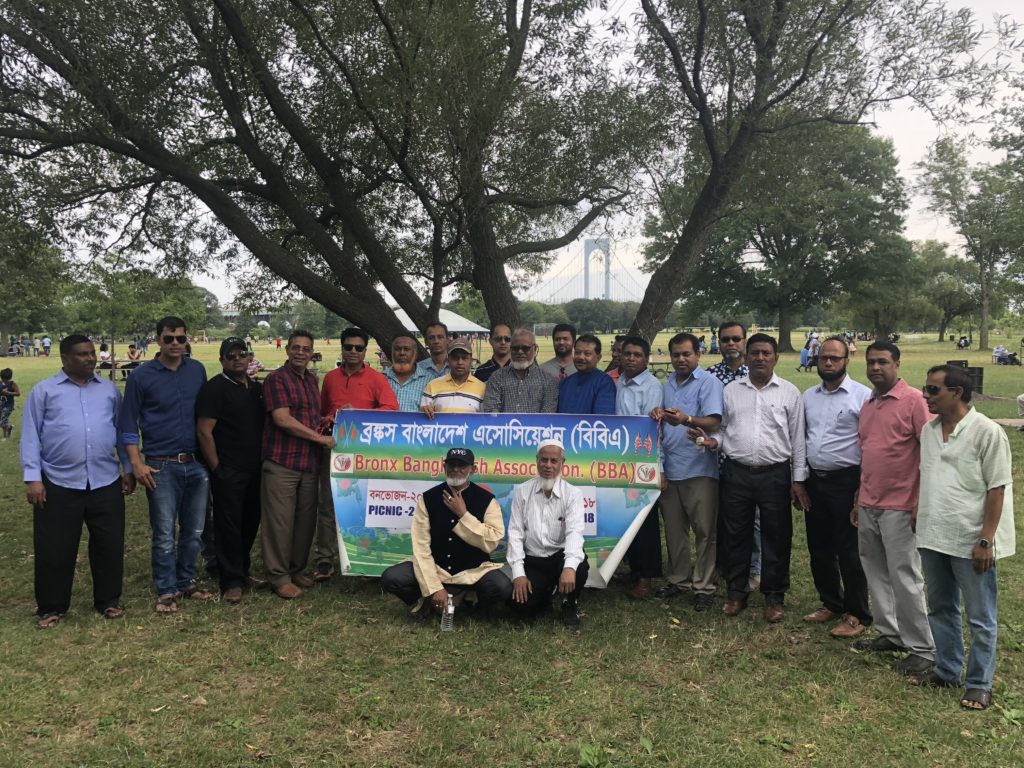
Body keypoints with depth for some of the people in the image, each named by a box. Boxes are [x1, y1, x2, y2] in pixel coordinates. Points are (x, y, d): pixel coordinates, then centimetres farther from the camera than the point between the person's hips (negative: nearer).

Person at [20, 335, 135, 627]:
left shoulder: (110, 390, 10)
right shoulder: (44, 391, 2)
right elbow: (31, 437, 0)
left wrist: (129, 468, 10)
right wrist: (32, 477, -8)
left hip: (106, 483, 2)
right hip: (59, 484, -2)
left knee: (109, 545, 8)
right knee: (54, 549, 6)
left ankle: (108, 600, 24)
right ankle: (51, 607, 22)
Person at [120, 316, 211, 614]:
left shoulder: (198, 370, 7)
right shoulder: (142, 376, -3)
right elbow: (128, 424, 0)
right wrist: (137, 464, -7)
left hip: (196, 464, 3)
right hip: (161, 467, -3)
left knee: (194, 531, 11)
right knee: (164, 534, 1)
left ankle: (186, 582, 26)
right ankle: (166, 591, 14)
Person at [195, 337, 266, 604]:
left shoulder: (257, 388, 13)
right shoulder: (214, 388, -9)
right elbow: (204, 431, -13)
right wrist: (216, 469, -14)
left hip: (254, 470, 7)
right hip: (228, 472, -6)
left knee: (250, 523, 14)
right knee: (229, 525, -1)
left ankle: (242, 571, 31)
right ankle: (232, 582, 8)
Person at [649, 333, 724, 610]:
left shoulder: (708, 382, -5)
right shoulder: (666, 387, 16)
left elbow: (713, 422, -16)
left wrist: (686, 419, -33)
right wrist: (657, 417, -2)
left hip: (699, 469, -6)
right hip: (670, 469, 6)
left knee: (704, 531, 1)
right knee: (674, 530, 13)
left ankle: (703, 586, 10)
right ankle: (679, 579, 25)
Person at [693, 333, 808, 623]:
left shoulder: (789, 392, 3)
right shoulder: (730, 391, 8)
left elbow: (797, 438, 4)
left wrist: (798, 480, 1)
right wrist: (713, 441, -10)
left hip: (775, 474, -1)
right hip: (737, 473, 2)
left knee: (776, 537, 5)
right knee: (734, 534, 8)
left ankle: (774, 597, 20)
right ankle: (736, 592, 23)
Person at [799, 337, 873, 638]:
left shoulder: (862, 396, -8)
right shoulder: (808, 396, 10)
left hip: (845, 481, -6)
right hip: (814, 479, 6)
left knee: (849, 551, 1)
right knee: (819, 548, 15)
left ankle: (857, 615, 14)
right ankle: (831, 604, 31)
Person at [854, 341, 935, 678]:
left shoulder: (914, 401, -9)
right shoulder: (867, 406, 13)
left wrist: (921, 503, -16)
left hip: (899, 508, -7)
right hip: (868, 507, 7)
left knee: (905, 579, -1)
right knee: (876, 575, 12)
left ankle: (922, 648, 11)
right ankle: (889, 633, 25)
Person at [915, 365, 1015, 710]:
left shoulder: (986, 432, -13)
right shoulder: (928, 430, 7)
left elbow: (997, 489, -14)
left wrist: (985, 540, -16)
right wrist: (920, 512, 12)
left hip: (971, 541, -7)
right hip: (933, 537, 7)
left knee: (979, 618, 7)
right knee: (941, 609, 18)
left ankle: (980, 684, 20)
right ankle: (946, 670, 33)